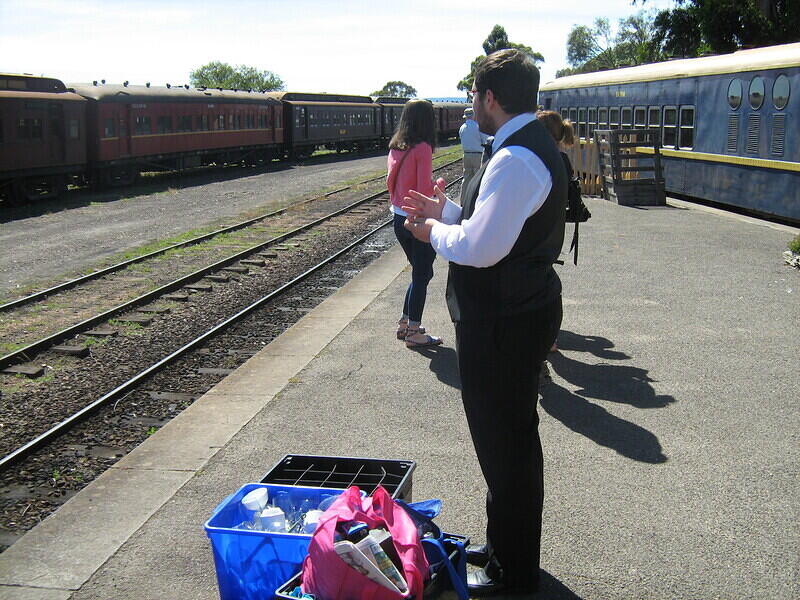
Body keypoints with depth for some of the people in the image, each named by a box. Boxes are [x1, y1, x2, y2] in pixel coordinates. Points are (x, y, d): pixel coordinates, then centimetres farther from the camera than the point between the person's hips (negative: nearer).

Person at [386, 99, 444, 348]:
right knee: (422, 274, 4)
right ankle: (414, 332, 10)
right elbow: (425, 189, -19)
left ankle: (405, 323, 27)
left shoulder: (395, 147, 6)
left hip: (399, 219, 8)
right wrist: (440, 184, -1)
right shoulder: (422, 148, -17)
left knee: (419, 271, 21)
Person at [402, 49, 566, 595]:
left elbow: (481, 247, -29)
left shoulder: (516, 159, -23)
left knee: (506, 445, 3)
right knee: (509, 437, 22)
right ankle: (505, 545, 41)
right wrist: (447, 211, 15)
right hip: (517, 309, 11)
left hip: (503, 323, -11)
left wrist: (433, 232, -11)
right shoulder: (535, 146, 11)